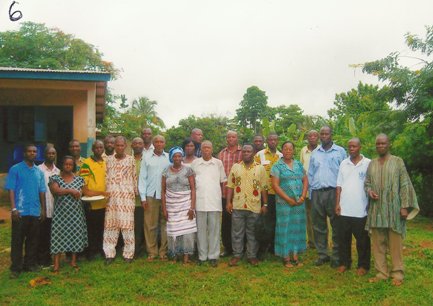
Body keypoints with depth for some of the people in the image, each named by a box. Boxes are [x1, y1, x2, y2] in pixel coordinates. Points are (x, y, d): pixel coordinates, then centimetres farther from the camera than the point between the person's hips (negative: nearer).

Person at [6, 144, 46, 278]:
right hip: (20, 211, -4)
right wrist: (13, 208, -13)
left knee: (33, 240, 12)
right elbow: (11, 190, -6)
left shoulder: (39, 171, 11)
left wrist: (43, 209, 10)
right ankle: (15, 268, 11)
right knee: (17, 241, 2)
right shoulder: (15, 169, -2)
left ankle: (30, 264, 25)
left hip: (35, 212, 4)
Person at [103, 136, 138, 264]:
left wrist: (135, 193, 3)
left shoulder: (131, 160, 5)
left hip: (127, 196, -2)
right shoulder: (109, 160, 11)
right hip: (112, 196, 2)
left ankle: (128, 253, 7)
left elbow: (134, 178, 6)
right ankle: (109, 253, 10)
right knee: (110, 224, 3)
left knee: (127, 224, -2)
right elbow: (106, 177, 12)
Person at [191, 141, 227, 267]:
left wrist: (219, 193, 6)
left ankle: (213, 256, 10)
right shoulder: (195, 163, 7)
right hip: (200, 201, 0)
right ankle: (202, 256, 14)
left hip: (215, 201, 0)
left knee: (214, 229, 2)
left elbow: (223, 181, 12)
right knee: (201, 229, 5)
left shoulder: (218, 163, 7)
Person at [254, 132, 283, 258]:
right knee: (264, 220, 0)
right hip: (264, 193, -3)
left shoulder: (281, 156, 11)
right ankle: (262, 248, 10)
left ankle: (273, 245, 23)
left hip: (278, 193, 4)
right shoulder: (259, 155, 0)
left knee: (276, 220, 10)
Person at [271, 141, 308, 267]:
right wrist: (288, 199, -14)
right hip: (284, 203, -4)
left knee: (297, 228, 8)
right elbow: (275, 185, -10)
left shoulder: (299, 165, 11)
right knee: (285, 228, 1)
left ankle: (295, 256, 18)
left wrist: (303, 196, -6)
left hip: (299, 203, 4)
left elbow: (305, 180, 9)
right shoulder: (277, 166, -4)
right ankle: (286, 257, 9)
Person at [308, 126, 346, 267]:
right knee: (318, 226, 8)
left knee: (337, 225, 1)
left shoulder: (340, 151, 3)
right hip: (317, 193, 3)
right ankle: (322, 254, 19)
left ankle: (337, 256, 11)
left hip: (333, 192, -3)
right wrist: (311, 192, 7)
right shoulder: (314, 153, 13)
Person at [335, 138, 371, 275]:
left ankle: (363, 265, 20)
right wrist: (337, 203, 3)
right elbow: (339, 185, 8)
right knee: (343, 238, 10)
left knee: (362, 239, 7)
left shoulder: (368, 164, -3)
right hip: (344, 209, 3)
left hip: (361, 210, -3)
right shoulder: (343, 163, 8)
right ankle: (344, 263, 23)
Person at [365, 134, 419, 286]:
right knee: (378, 242, 6)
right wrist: (369, 191, -5)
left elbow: (405, 184, -3)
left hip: (393, 208, -4)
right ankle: (381, 272, 15)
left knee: (395, 243, 1)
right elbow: (367, 182, 18)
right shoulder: (372, 164, 12)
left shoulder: (397, 161, 1)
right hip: (376, 209, 4)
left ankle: (397, 273, 12)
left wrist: (405, 206, -9)